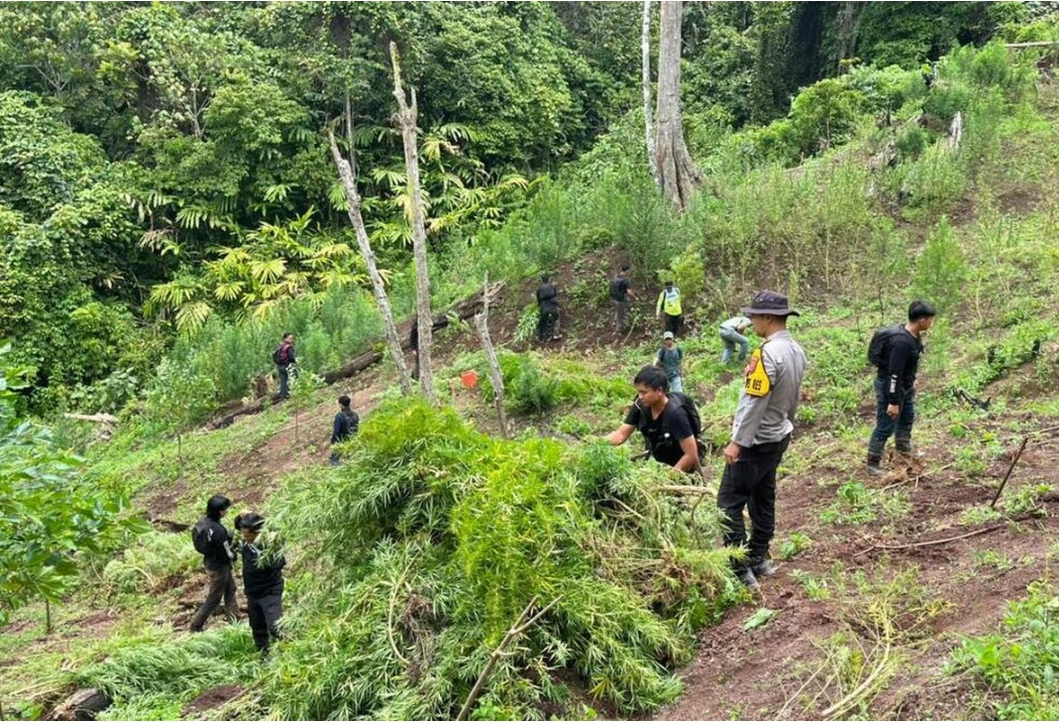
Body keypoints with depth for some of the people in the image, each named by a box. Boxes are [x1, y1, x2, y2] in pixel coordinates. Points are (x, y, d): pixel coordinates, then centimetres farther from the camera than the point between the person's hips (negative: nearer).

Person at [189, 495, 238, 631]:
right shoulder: (217, 530, -32)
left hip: (210, 562, 9)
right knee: (214, 598, 10)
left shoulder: (203, 522, -5)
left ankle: (235, 620, 35)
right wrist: (235, 554, -3)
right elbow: (227, 553, -25)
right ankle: (196, 625, 21)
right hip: (218, 567, -9)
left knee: (230, 590, 24)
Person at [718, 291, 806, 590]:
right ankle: (759, 560, 27)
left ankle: (741, 571, -4)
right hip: (778, 437, 10)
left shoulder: (767, 353, -24)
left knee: (729, 503, -4)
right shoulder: (796, 351, 5)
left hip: (755, 441, -10)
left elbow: (754, 402, -25)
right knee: (762, 499, 18)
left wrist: (737, 442, -20)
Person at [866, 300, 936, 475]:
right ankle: (873, 462, 13)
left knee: (907, 419, 25)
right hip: (890, 387, -10)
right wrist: (893, 401, -26)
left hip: (905, 385, 10)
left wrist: (911, 384, 24)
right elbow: (894, 373, -30)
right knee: (886, 426, 0)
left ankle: (904, 454, 44)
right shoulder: (902, 342, -32)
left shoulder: (914, 336, -2)